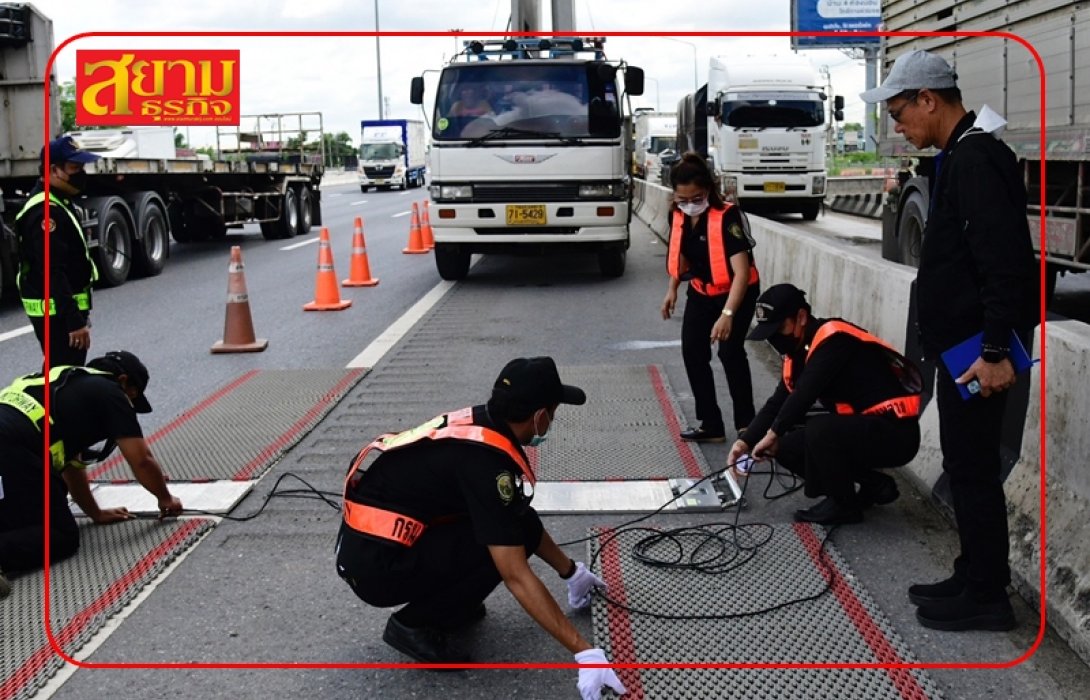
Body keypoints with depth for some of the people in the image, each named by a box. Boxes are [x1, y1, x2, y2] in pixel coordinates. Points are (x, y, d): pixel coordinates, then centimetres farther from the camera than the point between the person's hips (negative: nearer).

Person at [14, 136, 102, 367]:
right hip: (57, 313, -11)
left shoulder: (58, 203, 14)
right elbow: (53, 273, -26)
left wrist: (79, 313, 23)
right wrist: (75, 321, -27)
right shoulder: (46, 212, -20)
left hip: (64, 309, 11)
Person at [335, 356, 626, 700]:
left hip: (372, 540, 9)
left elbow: (520, 517, 19)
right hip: (375, 564, -9)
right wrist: (584, 652, -23)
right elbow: (516, 576, -25)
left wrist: (571, 571, 29)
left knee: (513, 523, 5)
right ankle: (414, 624, -4)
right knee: (515, 535, -13)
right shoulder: (486, 461, -24)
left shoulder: (478, 424, 3)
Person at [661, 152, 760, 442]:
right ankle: (712, 425, 11)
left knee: (730, 351, -17)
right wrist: (672, 289, 5)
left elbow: (742, 271, -37)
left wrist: (727, 314, -45)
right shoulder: (678, 216, -10)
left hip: (737, 293, -7)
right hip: (701, 292, 7)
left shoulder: (727, 217, -30)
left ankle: (746, 425, -2)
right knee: (693, 352, 2)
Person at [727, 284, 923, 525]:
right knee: (788, 447, 4)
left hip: (895, 434, -10)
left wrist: (773, 434, -13)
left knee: (819, 431, -31)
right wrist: (745, 441, -1)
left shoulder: (835, 339, -20)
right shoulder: (801, 350, 7)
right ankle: (873, 485, 12)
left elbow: (805, 394, -26)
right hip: (862, 430, 10)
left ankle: (844, 505, -7)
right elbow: (778, 402, 9)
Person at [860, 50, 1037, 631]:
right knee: (967, 463, 16)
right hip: (962, 344, 10)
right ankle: (974, 579, 26)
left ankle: (986, 595, 9)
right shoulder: (961, 155, 15)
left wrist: (996, 351, -25)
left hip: (975, 349, -10)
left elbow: (1005, 262, -24)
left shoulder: (976, 158, -17)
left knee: (972, 465, -2)